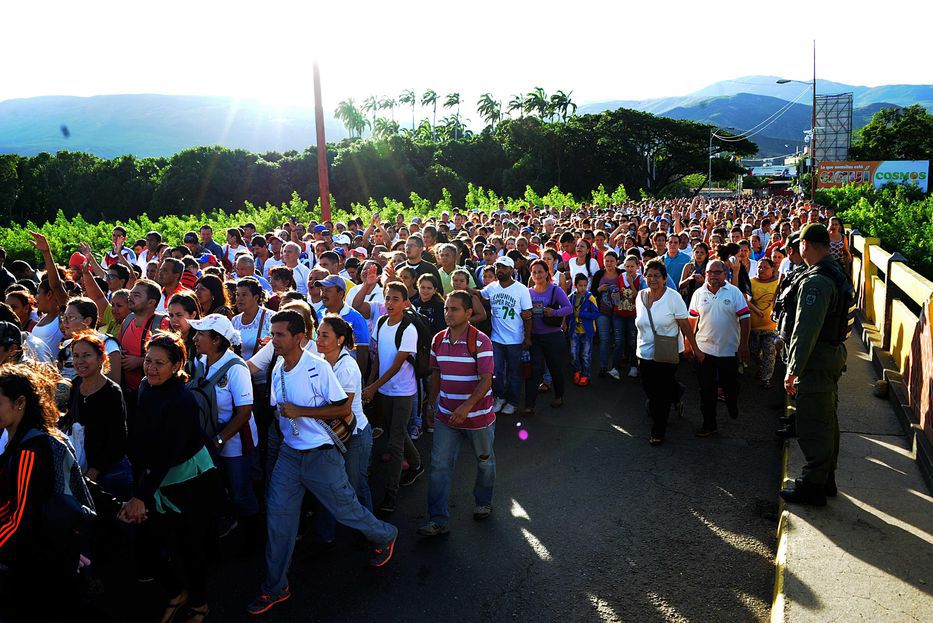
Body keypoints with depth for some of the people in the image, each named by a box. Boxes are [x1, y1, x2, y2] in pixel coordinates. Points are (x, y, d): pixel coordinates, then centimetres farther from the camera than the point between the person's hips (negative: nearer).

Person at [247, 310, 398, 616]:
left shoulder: (319, 367, -18)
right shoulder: (277, 370, 3)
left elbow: (344, 408, -18)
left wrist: (300, 411, -23)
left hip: (321, 455, -6)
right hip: (289, 453, 6)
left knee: (345, 508, 7)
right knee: (278, 515, 5)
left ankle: (385, 536, 38)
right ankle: (275, 587, 20)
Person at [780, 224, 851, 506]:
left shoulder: (816, 281, -22)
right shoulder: (837, 274, 11)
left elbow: (806, 330, -25)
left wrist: (793, 370, -20)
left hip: (816, 361, -10)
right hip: (834, 355, 10)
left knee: (812, 427, 0)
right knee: (827, 421, 20)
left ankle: (812, 486, 10)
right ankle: (826, 479, 33)